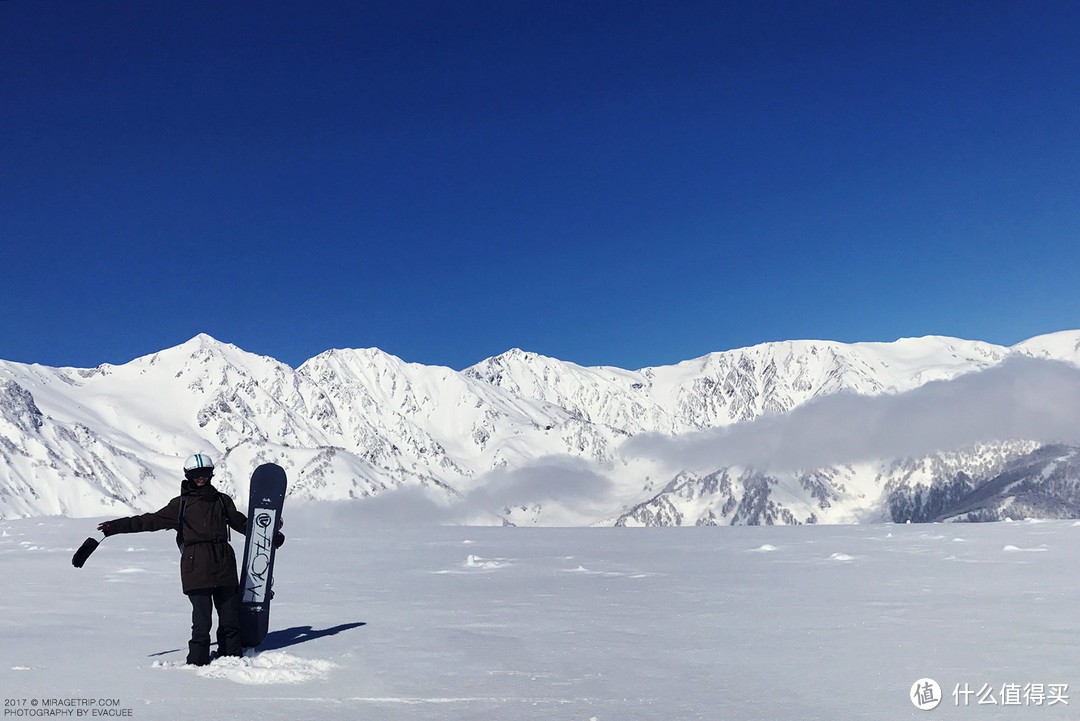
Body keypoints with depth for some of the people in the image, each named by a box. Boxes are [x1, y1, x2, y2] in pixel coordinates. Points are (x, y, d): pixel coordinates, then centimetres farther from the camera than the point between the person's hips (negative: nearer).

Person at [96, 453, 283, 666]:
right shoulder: (181, 504, 9)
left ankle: (232, 656, 18)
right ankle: (197, 661, 5)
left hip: (224, 566, 3)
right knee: (202, 620, -8)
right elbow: (152, 521, 7)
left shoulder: (222, 500, 16)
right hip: (196, 567, -3)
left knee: (231, 616, 4)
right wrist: (115, 527, -1)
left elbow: (242, 522, 26)